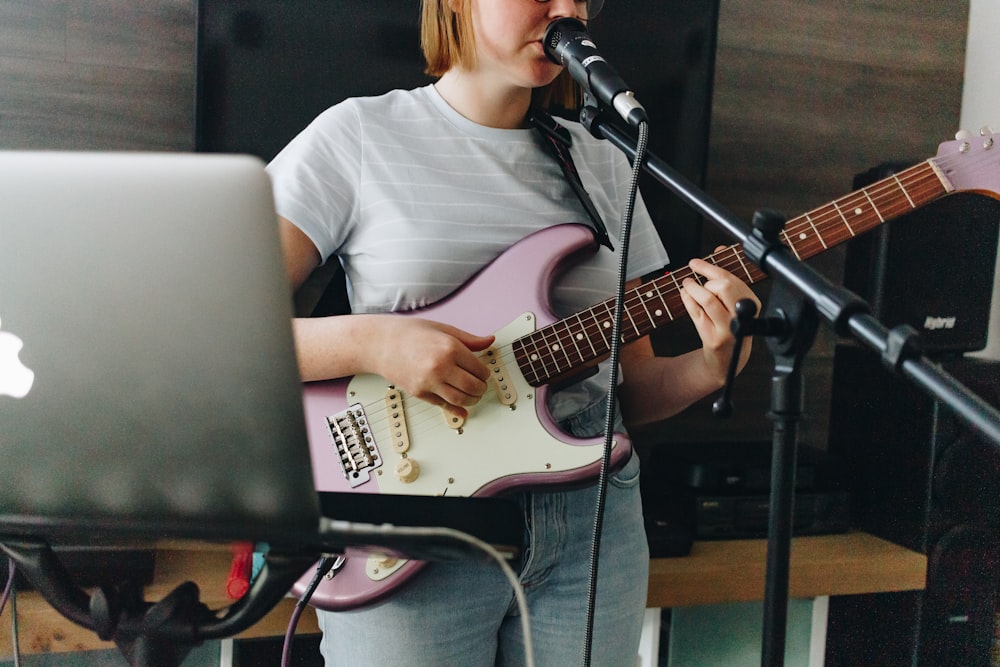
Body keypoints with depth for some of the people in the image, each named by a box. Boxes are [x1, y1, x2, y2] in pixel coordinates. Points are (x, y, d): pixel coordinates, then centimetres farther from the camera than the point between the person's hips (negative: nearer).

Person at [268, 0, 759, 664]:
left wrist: (712, 366, -10)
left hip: (592, 522, 4)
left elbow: (633, 389, 10)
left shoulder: (603, 162, 10)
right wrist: (369, 341, -21)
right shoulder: (358, 135, -3)